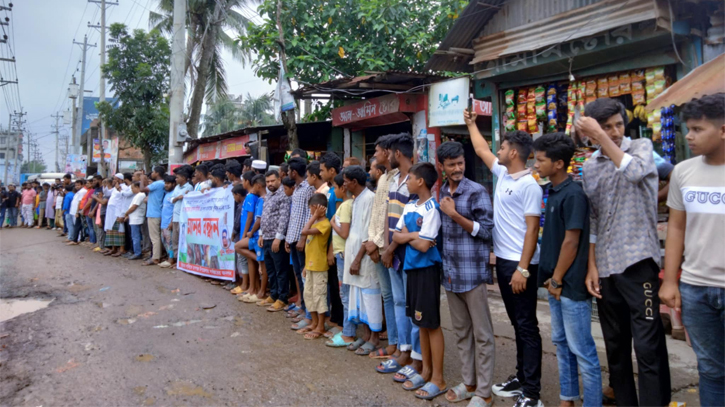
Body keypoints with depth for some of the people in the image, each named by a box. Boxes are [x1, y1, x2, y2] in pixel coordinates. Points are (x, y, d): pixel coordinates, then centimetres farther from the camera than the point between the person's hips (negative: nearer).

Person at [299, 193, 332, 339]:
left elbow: (304, 231, -29)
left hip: (319, 266, -9)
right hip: (310, 265, 9)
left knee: (319, 294, -1)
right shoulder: (315, 222, 12)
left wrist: (315, 216, -20)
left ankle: (321, 327, 9)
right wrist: (306, 265, 15)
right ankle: (314, 323, 26)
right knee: (309, 293, 14)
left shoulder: (325, 224, -16)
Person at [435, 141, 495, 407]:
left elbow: (486, 231, -12)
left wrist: (454, 214, -16)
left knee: (482, 334, 4)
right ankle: (468, 383, 28)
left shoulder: (477, 192, -9)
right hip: (450, 273, 6)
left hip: (473, 272, -6)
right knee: (461, 332, 15)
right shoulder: (441, 194, 11)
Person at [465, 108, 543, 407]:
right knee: (517, 323, 16)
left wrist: (522, 269, -22)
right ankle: (521, 377, 28)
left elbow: (532, 229, -19)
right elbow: (480, 150, 25)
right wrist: (470, 123, 34)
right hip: (502, 260, 9)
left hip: (520, 264, -9)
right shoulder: (502, 174, 9)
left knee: (527, 326, -1)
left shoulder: (529, 185, -15)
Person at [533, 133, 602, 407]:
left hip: (571, 286, -9)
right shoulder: (553, 192, 9)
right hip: (556, 284, 9)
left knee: (582, 350, 1)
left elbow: (571, 242, -18)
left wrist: (557, 280, -12)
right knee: (562, 344, 19)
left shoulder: (573, 194, -17)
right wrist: (550, 278, 12)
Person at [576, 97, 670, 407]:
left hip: (638, 261, -4)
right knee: (615, 346, 14)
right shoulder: (589, 167, 11)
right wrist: (592, 266, 5)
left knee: (648, 346, -7)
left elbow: (634, 171, -23)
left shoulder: (642, 147, 2)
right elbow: (592, 220, 11)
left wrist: (601, 137, -19)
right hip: (605, 266, 5)